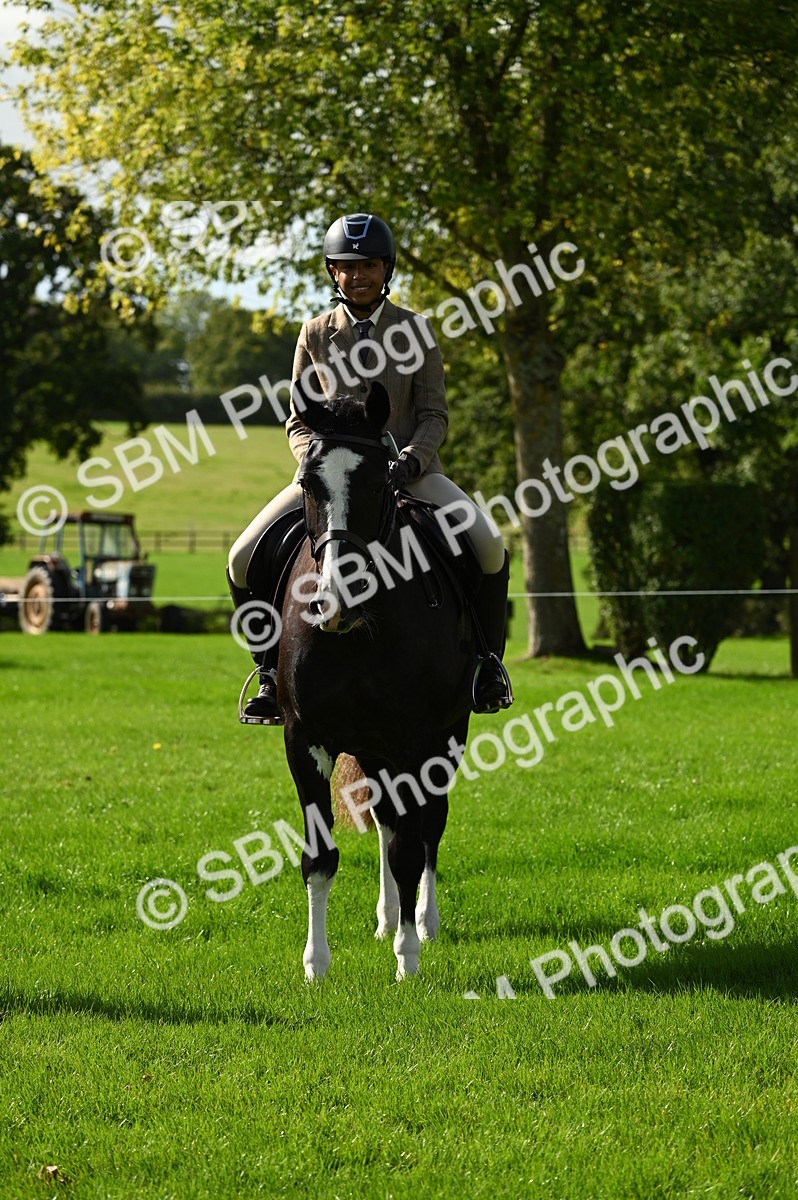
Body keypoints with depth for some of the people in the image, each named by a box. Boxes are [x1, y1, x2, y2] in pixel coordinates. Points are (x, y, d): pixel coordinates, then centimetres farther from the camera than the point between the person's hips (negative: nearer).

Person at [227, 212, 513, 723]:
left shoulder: (415, 329, 2)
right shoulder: (316, 334, 5)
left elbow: (435, 415, 2)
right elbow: (299, 421, 8)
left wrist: (411, 460, -17)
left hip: (408, 468, -1)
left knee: (489, 546, -25)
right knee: (245, 560, -18)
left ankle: (488, 660, -2)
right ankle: (272, 670, 3)